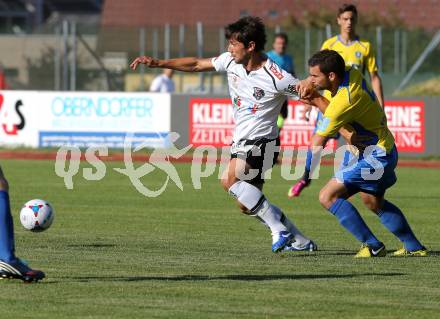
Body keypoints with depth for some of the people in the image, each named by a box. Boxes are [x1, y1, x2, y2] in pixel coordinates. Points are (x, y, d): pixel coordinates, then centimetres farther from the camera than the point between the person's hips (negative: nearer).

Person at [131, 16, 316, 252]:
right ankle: (300, 242, 23)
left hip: (261, 142, -8)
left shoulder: (275, 78, -21)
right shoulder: (231, 62, -1)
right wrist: (158, 63, 6)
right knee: (247, 204, 11)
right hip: (240, 142, 8)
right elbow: (196, 65, 11)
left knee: (230, 179, -30)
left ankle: (279, 228, -22)